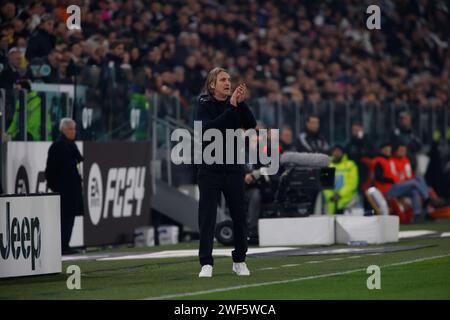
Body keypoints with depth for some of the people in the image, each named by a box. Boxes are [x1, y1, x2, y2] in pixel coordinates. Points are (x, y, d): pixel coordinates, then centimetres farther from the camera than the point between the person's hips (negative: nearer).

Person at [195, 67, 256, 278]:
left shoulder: (235, 103, 5)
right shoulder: (204, 105, -3)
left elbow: (251, 124, -8)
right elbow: (207, 128, -21)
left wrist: (241, 103, -21)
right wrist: (231, 107, -25)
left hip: (233, 168, 3)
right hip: (210, 169, -3)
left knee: (239, 216, 6)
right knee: (207, 217, -6)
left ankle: (239, 261, 19)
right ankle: (206, 264, -5)